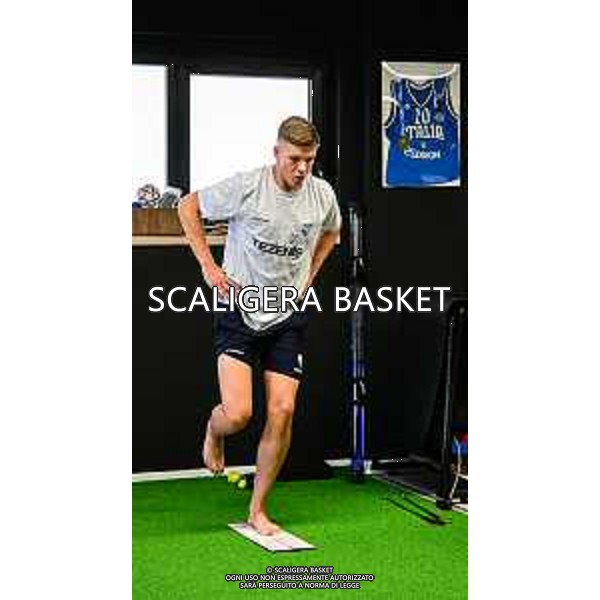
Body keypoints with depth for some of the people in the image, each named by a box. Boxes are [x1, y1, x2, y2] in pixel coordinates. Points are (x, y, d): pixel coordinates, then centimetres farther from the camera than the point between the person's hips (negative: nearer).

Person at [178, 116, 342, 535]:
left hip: (289, 318, 4)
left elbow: (331, 232, 23)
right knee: (238, 413, -16)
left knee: (282, 412, -4)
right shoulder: (246, 187, -14)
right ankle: (213, 432, 25)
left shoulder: (323, 194, -2)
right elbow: (189, 207, 1)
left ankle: (258, 511, 12)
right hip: (239, 310, -3)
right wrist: (208, 265, -5)